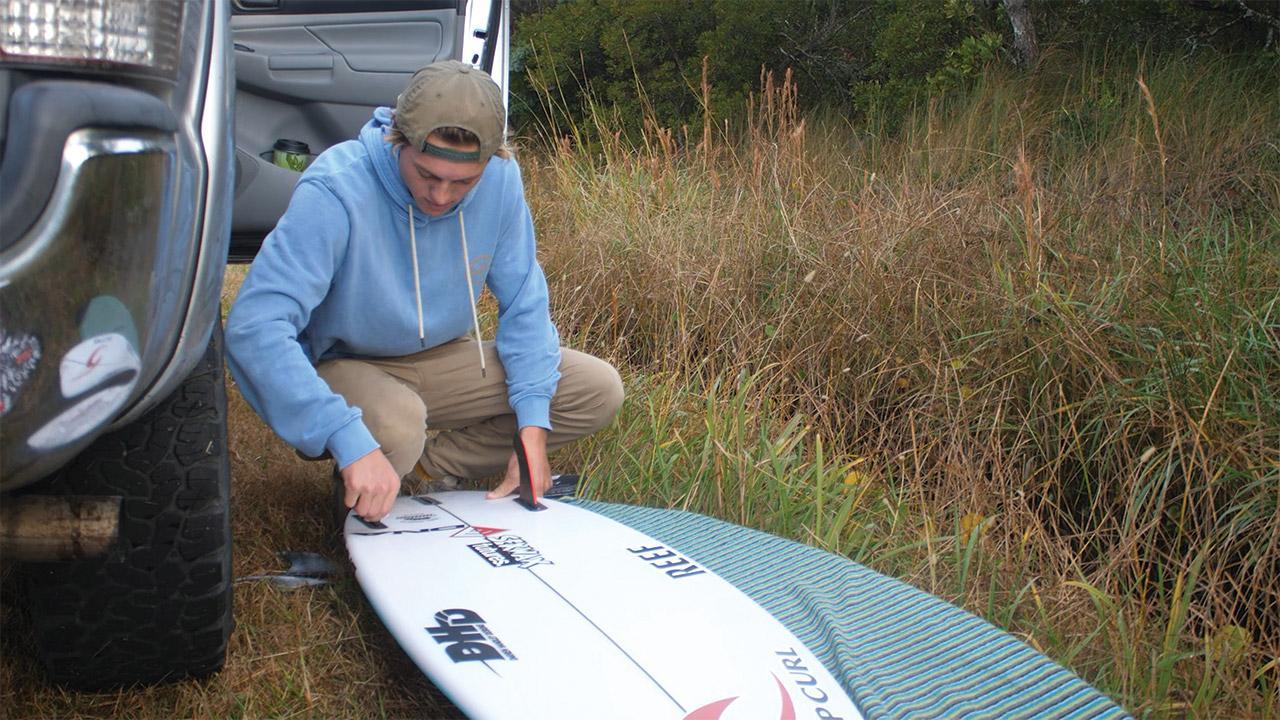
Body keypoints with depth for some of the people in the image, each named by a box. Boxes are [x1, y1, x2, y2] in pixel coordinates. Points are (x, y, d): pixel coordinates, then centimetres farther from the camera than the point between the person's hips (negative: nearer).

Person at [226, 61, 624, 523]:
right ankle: (358, 485, -2)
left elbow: (524, 306, -3)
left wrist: (533, 424, -14)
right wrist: (349, 441, -47)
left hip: (443, 359, 5)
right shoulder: (335, 192, -30)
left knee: (598, 391, -8)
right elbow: (253, 328, -38)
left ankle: (428, 467, -5)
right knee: (394, 427, -39)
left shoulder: (500, 180, -14)